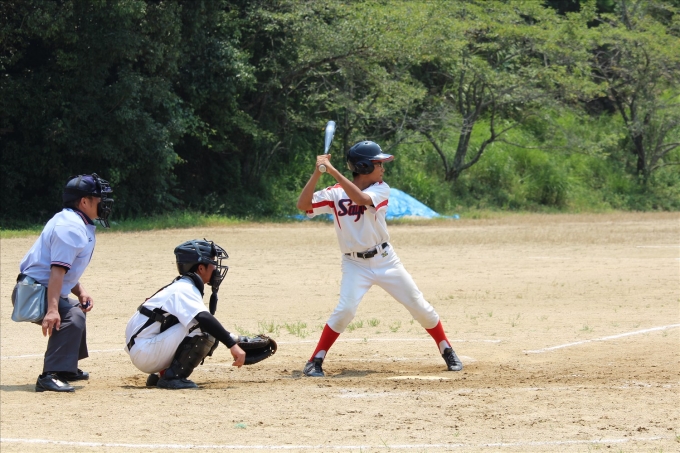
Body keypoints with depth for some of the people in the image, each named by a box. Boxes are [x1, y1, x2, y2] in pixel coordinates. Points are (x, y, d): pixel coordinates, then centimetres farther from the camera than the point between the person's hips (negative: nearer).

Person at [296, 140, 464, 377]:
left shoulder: (381, 189, -6)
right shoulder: (335, 193, -6)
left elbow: (361, 199, -27)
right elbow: (303, 204, -16)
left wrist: (334, 171, -32)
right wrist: (318, 172, -25)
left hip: (385, 260, 2)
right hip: (355, 265, -2)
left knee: (419, 305, 2)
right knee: (345, 309, -22)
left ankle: (447, 351, 21)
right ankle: (315, 362, -9)